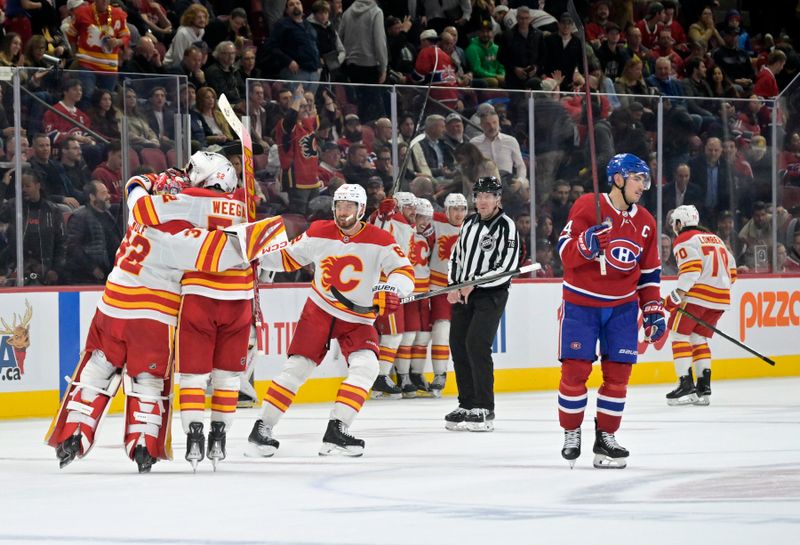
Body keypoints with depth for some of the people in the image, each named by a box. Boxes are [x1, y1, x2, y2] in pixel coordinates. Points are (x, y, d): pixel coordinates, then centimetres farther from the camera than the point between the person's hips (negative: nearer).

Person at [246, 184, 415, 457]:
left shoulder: (379, 240, -13)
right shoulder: (318, 233, -6)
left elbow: (404, 271, -22)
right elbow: (289, 257, 4)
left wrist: (392, 288, -44)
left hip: (358, 319, 0)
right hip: (319, 310, 0)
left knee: (366, 366, -20)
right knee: (297, 366, -7)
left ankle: (336, 431, -17)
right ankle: (262, 429, 0)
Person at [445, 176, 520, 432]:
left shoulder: (505, 226, -10)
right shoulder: (470, 223, 13)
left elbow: (508, 265, -17)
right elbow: (457, 256, 20)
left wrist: (473, 284, -17)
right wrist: (454, 286, 4)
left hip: (491, 295, -7)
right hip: (463, 294, 7)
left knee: (477, 345, -18)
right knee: (458, 344, 5)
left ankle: (484, 409, -14)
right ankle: (467, 405, 16)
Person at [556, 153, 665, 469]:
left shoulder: (645, 223, 7)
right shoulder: (587, 207, -11)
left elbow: (648, 272, 14)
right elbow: (565, 251, -15)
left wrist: (653, 310, 8)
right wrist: (588, 242, -35)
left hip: (622, 307, 5)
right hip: (581, 302, -5)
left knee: (618, 372, 1)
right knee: (575, 370, -5)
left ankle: (606, 437, 11)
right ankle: (571, 434, 9)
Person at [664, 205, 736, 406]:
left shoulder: (684, 240, 0)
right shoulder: (714, 238, 24)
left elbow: (691, 266, -16)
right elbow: (731, 270, 22)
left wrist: (679, 293, -19)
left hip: (697, 295, -7)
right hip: (721, 298, 7)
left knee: (680, 335, 0)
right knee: (699, 339, 16)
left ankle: (686, 385, -10)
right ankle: (704, 388, 7)